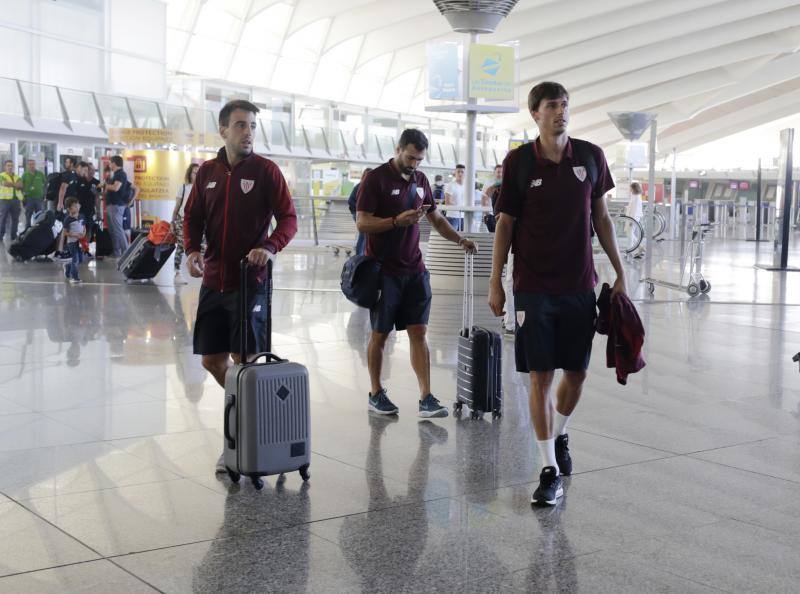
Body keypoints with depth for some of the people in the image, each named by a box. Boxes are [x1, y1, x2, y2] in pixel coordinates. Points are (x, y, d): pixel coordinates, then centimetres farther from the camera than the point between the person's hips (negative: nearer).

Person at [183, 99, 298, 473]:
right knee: (211, 359, 8)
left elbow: (288, 219, -5)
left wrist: (270, 247, -24)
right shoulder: (207, 172, 9)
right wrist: (191, 250, -5)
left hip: (250, 280, -5)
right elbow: (193, 216, 14)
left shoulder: (265, 170, -3)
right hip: (213, 281, 5)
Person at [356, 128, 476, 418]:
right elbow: (362, 222, -13)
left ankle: (426, 399, -1)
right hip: (384, 271, -5)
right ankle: (376, 394, 19)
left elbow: (436, 218, 19)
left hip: (414, 270, 5)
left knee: (419, 332, 0)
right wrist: (397, 221, -25)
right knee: (380, 334, 5)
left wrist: (459, 239, 3)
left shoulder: (420, 179, 11)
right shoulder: (376, 178, -9)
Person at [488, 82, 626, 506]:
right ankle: (550, 471, 3)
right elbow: (505, 224, 2)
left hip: (580, 284, 3)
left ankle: (559, 435, 39)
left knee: (576, 373, 10)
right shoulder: (518, 162, -3)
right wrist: (495, 283, -1)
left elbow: (601, 217, 11)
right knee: (540, 376, -4)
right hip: (533, 287, -3)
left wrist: (619, 273, 9)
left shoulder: (590, 157, 4)